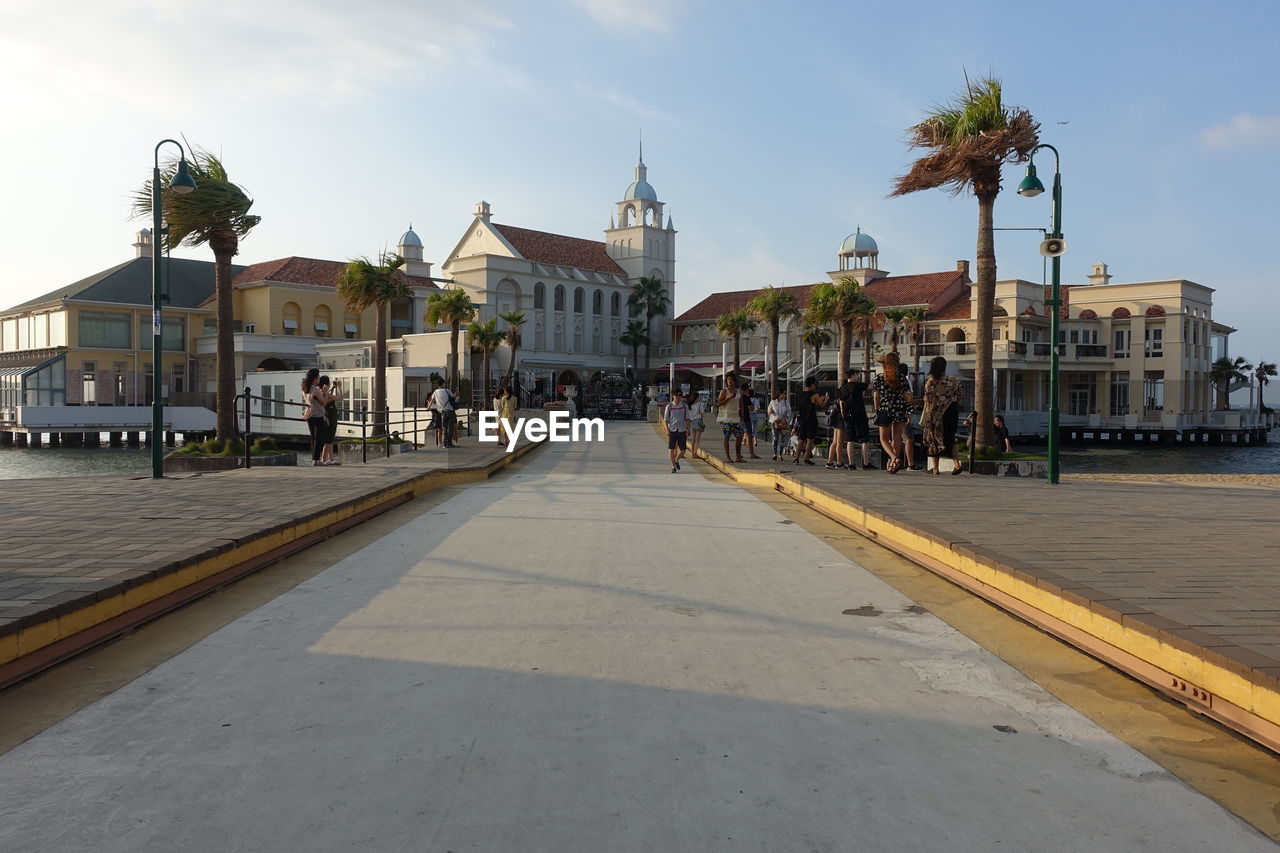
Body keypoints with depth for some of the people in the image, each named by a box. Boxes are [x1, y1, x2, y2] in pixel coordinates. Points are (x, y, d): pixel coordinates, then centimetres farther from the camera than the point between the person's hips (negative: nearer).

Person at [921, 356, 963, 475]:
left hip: (935, 415, -2)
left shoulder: (930, 382, -10)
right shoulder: (953, 381, -2)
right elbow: (958, 398, 2)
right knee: (949, 439, 15)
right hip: (951, 413, 3)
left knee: (934, 440, 9)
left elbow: (928, 400, -12)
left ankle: (936, 467, 10)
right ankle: (956, 463, -2)